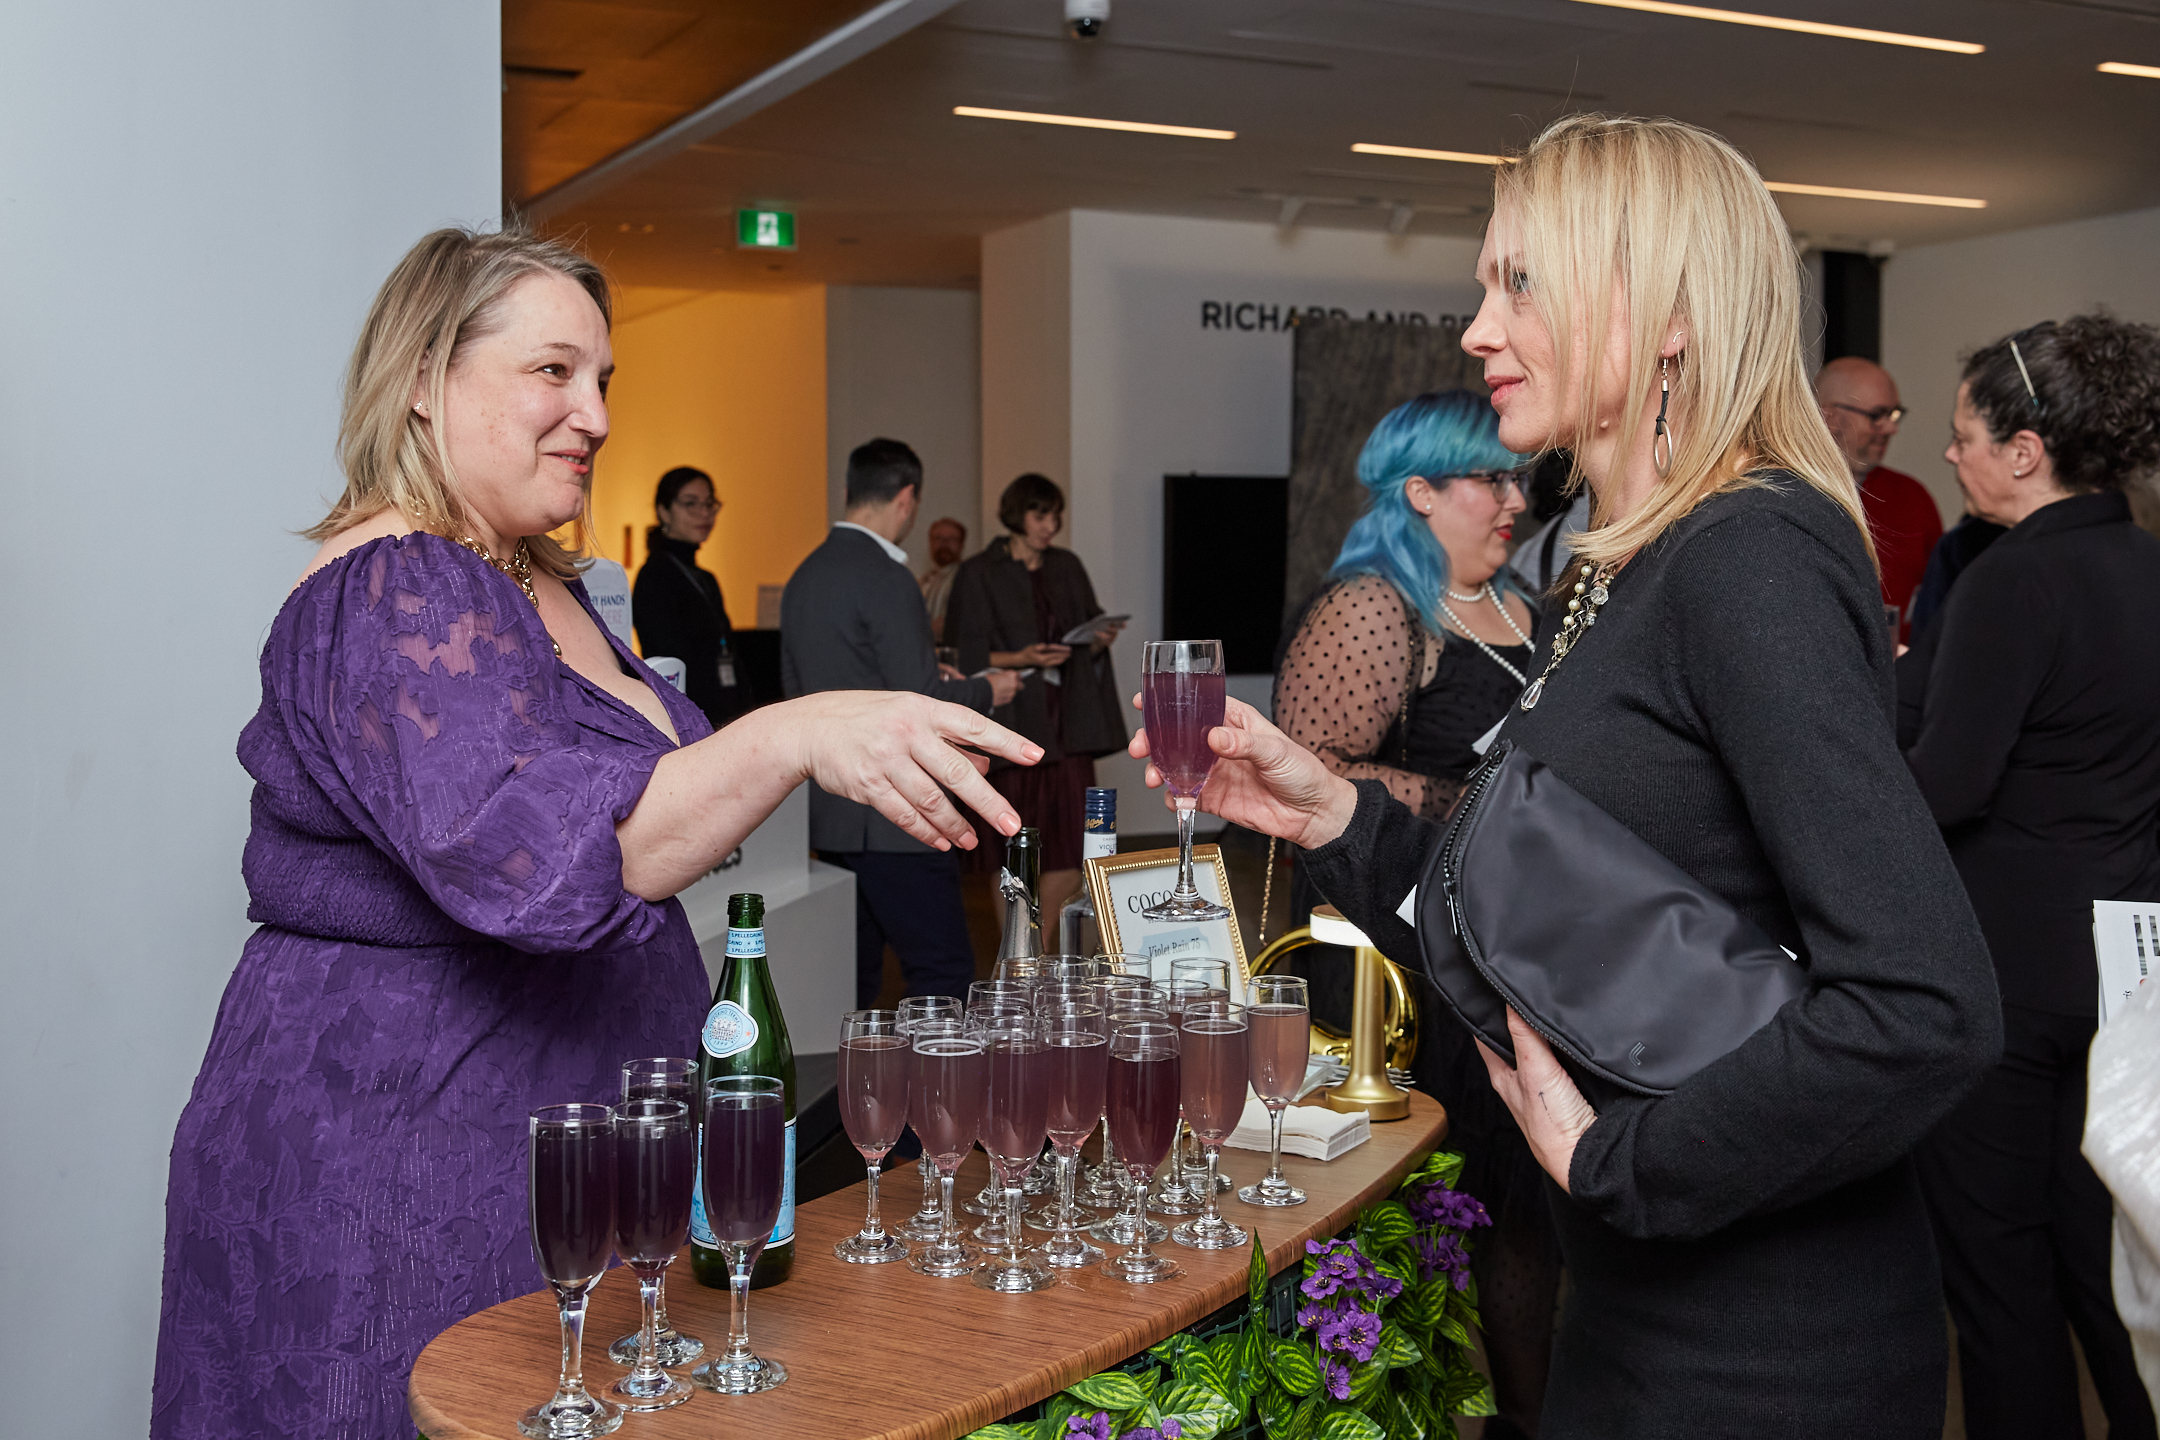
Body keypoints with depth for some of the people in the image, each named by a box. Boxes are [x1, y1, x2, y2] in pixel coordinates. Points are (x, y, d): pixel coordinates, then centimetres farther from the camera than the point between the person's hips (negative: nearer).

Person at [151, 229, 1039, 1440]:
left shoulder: (548, 587, 13)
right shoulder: (391, 592, -18)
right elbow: (527, 857, -33)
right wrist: (794, 738, -42)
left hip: (570, 1152, 9)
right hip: (396, 1174, -9)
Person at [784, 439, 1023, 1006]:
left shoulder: (804, 575, 12)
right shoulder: (885, 577, -14)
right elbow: (919, 703, -18)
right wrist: (987, 690, 0)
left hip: (827, 813, 9)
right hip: (890, 813, -9)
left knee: (854, 975, 13)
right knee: (944, 971, -4)